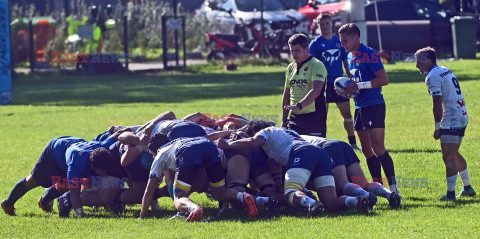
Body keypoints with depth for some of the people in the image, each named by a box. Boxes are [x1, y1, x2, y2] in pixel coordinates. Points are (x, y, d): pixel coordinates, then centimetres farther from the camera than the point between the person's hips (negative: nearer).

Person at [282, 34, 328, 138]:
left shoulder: (316, 65, -8)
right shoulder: (290, 68, 15)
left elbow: (316, 91, -23)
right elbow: (286, 94, 22)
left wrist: (299, 105, -34)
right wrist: (284, 120, 17)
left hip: (314, 117, -7)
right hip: (295, 118, 7)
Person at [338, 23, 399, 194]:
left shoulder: (369, 54, -12)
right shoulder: (351, 57, 16)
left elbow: (383, 79, -18)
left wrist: (358, 86, -20)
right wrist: (348, 88, 6)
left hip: (374, 105, -10)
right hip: (360, 107, 10)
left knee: (377, 148, -15)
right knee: (367, 150, 10)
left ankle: (393, 187, -14)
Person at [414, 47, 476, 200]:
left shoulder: (432, 77, -13)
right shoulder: (446, 71, 17)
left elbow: (438, 105, -18)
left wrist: (437, 128, -12)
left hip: (451, 121, -10)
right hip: (463, 117, 10)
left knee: (449, 158, -9)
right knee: (454, 154, 21)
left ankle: (451, 194, -12)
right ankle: (467, 188, 28)